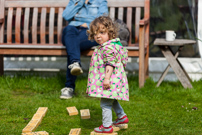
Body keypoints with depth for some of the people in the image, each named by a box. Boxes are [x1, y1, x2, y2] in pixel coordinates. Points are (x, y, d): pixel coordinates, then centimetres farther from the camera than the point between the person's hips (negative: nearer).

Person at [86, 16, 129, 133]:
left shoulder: (109, 48, -20)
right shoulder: (104, 46, 14)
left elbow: (110, 64, -26)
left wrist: (107, 78, -31)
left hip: (109, 81, -11)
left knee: (105, 103, -6)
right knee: (112, 101, 27)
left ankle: (107, 126, -1)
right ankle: (122, 117, 41)